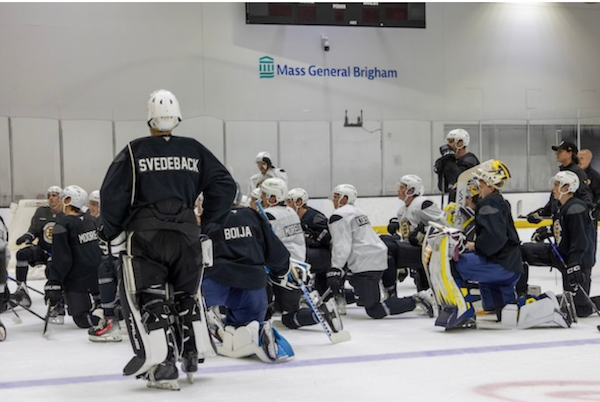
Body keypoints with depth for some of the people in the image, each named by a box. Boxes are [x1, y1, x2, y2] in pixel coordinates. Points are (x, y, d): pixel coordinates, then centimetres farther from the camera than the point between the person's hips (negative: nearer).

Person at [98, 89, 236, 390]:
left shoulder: (135, 151, 0)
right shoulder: (194, 150, 8)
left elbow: (113, 193, -5)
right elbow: (224, 186, 8)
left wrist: (110, 230, 8)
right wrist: (209, 223, 17)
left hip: (146, 235, -3)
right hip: (186, 234, 3)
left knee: (144, 297, 3)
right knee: (186, 293, 22)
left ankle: (161, 363, -10)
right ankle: (193, 354, 26)